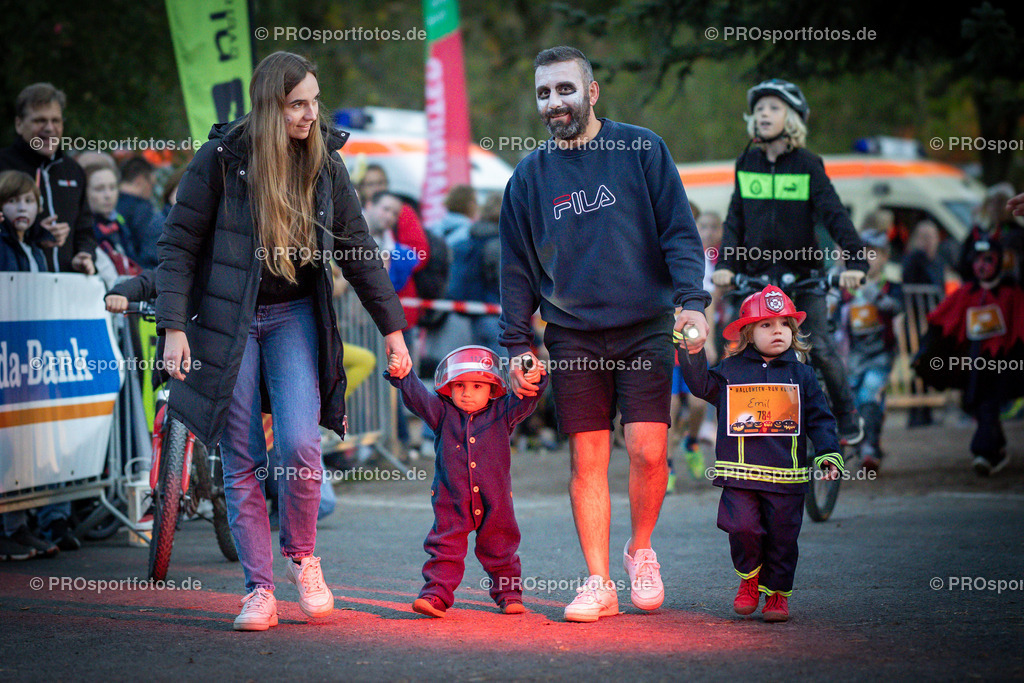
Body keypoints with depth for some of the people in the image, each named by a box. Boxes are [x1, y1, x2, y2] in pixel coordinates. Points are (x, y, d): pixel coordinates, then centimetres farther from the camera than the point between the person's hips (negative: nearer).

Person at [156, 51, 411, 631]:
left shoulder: (325, 161, 2)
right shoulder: (221, 158, -8)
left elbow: (358, 249, 9)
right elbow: (178, 245, -5)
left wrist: (392, 326, 9)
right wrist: (174, 326, -14)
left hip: (295, 316, 2)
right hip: (228, 319, -2)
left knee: (299, 443, -16)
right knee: (242, 461, -2)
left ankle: (303, 556, 10)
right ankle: (259, 590, 7)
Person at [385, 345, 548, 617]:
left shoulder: (501, 413, 1)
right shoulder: (443, 414, -1)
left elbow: (524, 403, -10)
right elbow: (418, 397, -12)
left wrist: (535, 381, -30)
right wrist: (403, 377, -30)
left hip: (494, 502, 1)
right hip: (452, 501, -1)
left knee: (499, 551, 13)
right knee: (445, 549, -2)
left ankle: (509, 594, 27)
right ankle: (436, 593, 0)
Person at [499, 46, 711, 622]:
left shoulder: (643, 150, 2)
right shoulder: (530, 176, 8)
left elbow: (680, 232, 0)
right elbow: (518, 267, 13)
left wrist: (692, 301, -12)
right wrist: (517, 344, 8)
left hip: (645, 329, -2)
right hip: (573, 335, 2)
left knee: (648, 449, -10)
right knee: (587, 460, 0)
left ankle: (641, 550, 15)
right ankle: (599, 583, 8)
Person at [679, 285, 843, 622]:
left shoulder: (800, 374, 9)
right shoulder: (731, 370, 9)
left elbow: (820, 417, 9)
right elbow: (702, 385, 9)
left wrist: (828, 454, -1)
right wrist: (693, 352, -3)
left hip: (786, 473, 0)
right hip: (739, 472, 0)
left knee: (782, 535, 2)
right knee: (743, 528, -11)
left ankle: (777, 593, 17)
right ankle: (749, 578, 15)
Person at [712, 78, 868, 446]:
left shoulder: (808, 165, -4)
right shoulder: (747, 163, 5)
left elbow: (833, 213, -12)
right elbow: (735, 218, 4)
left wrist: (854, 260, -25)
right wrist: (725, 263, -10)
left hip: (803, 273, -3)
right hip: (757, 274, 3)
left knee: (820, 347, -6)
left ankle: (846, 413, 15)